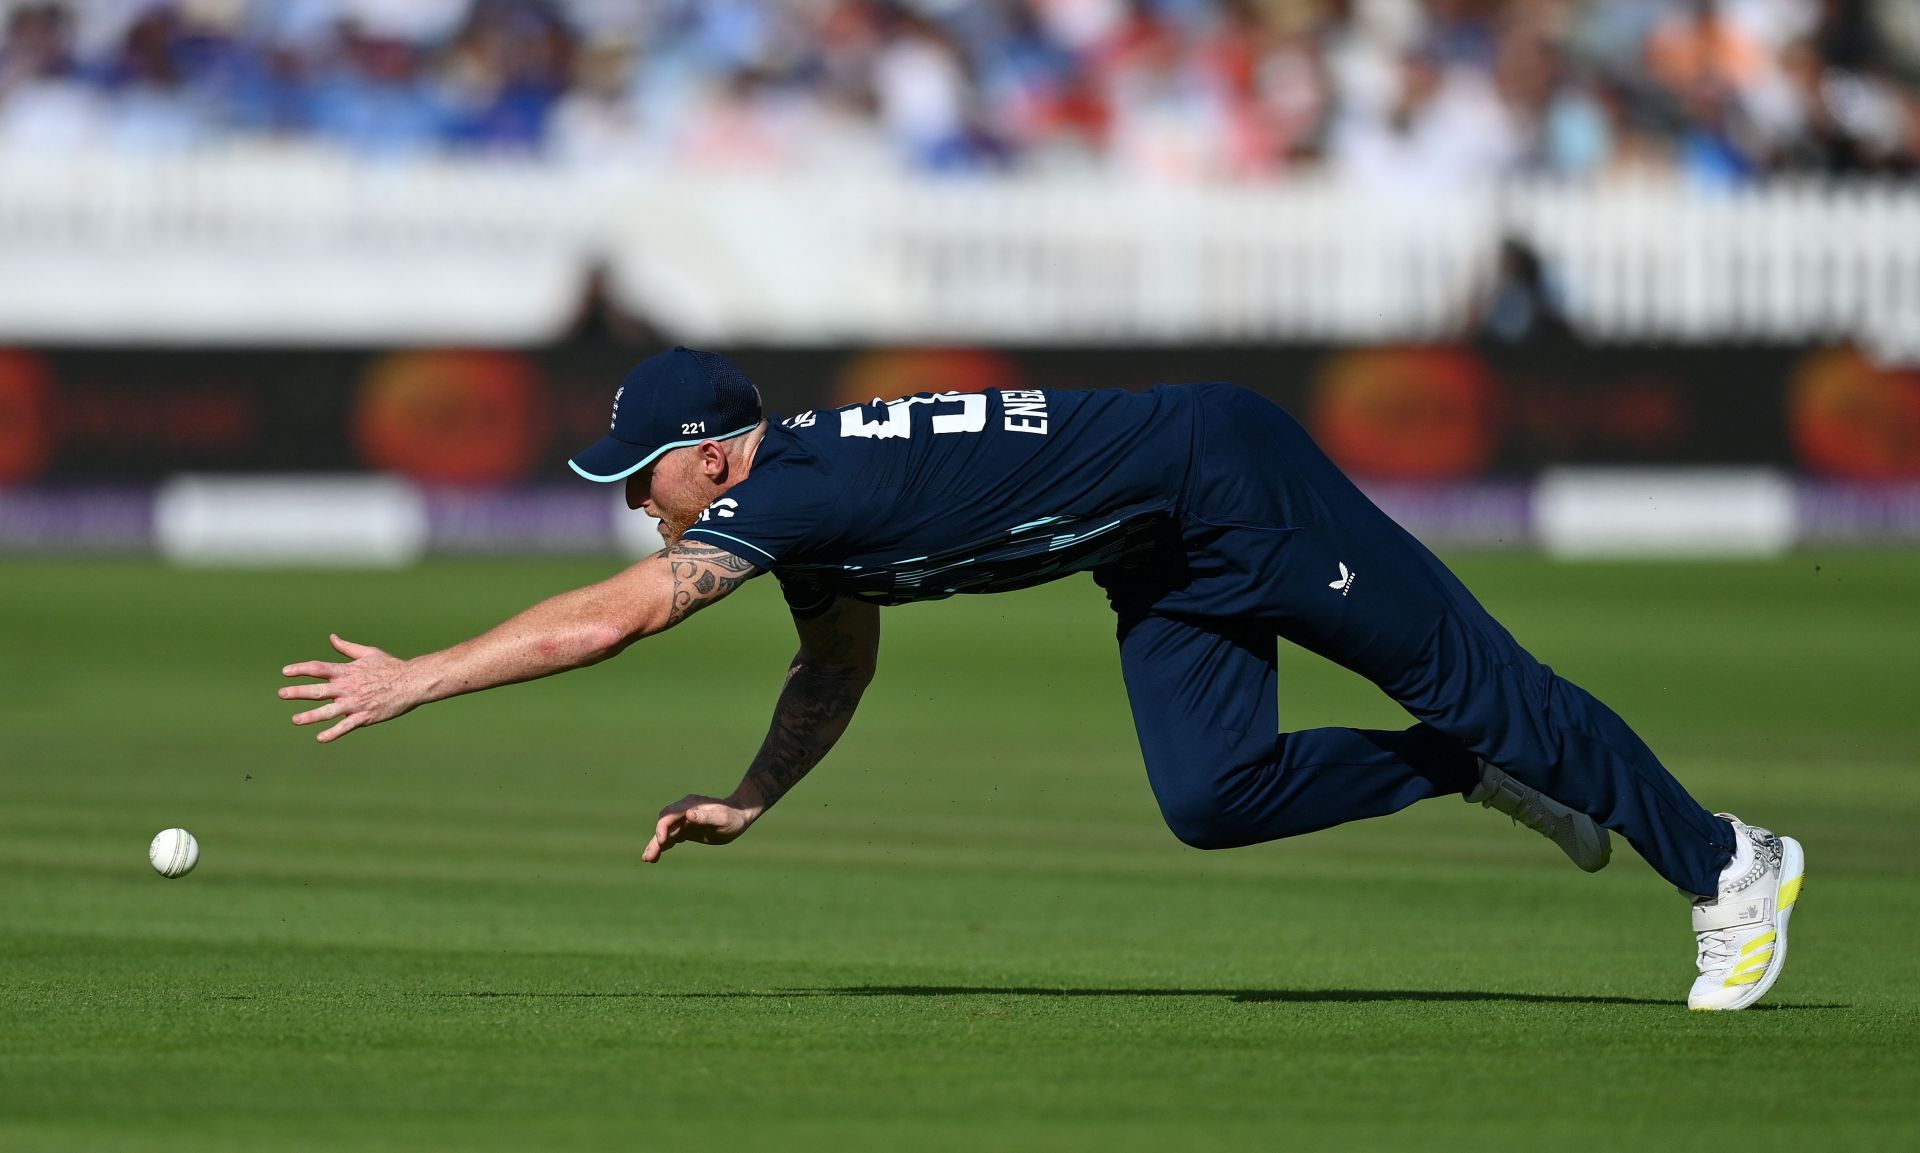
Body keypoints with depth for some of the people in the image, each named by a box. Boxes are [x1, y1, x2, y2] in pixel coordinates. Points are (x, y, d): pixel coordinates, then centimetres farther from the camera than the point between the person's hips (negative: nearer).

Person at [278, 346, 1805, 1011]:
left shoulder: (795, 487, -22)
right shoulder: (807, 510, 6)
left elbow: (605, 619, -27)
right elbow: (840, 671, 22)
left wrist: (412, 680, -23)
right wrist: (750, 803, 9)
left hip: (1227, 475, -8)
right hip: (1169, 569, 8)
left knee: (1464, 674, -3)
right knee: (1212, 796, 1)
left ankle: (1725, 863, 4)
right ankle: (1494, 778, 16)